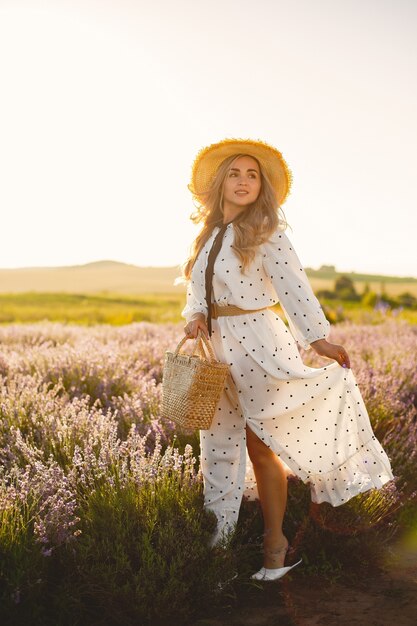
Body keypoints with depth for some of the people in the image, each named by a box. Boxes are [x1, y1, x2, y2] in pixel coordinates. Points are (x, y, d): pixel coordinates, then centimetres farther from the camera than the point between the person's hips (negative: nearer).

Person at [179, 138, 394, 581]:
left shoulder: (266, 231, -6)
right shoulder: (208, 234, 12)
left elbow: (292, 284, -13)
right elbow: (198, 288, 14)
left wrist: (318, 337, -19)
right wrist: (195, 316, -7)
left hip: (257, 344, -6)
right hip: (217, 347, 6)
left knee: (261, 447, -1)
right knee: (219, 445, 13)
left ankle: (274, 545, 15)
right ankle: (218, 540, 27)